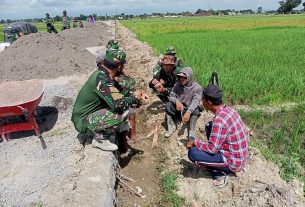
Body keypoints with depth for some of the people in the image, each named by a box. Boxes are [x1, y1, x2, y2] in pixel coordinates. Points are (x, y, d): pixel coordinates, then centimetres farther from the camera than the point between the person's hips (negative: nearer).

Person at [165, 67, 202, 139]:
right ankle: (171, 127, -9)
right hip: (179, 109, 3)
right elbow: (171, 96, -6)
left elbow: (195, 101, -29)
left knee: (196, 109, -35)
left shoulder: (197, 87, -16)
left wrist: (188, 112, -48)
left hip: (190, 110, -3)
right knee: (168, 105, -22)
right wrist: (176, 101, -32)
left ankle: (191, 133, -24)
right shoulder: (177, 85, -4)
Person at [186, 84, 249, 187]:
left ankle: (221, 173, 1)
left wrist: (195, 142, -10)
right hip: (239, 156, 9)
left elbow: (212, 148, -26)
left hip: (233, 161, -9)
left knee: (193, 153, -17)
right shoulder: (228, 110, -1)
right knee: (210, 126, 14)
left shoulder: (220, 119, -29)